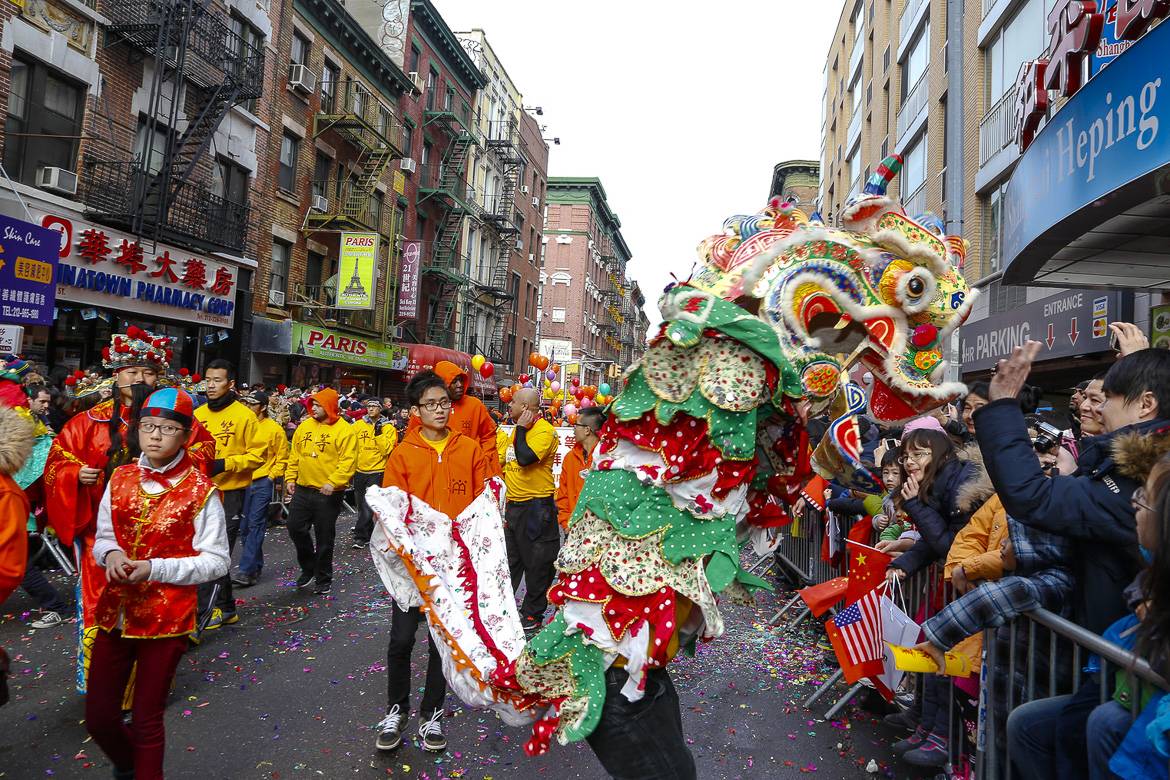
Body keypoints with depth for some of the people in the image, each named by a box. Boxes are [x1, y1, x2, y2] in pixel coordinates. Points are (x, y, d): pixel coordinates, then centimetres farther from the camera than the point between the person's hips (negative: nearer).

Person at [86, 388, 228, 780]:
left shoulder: (201, 490, -13)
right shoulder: (120, 479, 2)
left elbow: (217, 560, -11)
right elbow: (103, 536, 11)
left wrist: (155, 568, -21)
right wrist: (111, 554, -12)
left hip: (166, 618, -4)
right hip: (115, 612, 5)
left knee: (147, 721, 9)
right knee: (98, 717, 15)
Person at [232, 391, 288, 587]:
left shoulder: (275, 429, -4)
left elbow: (282, 459, 1)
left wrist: (271, 477, -6)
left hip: (262, 482, -5)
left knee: (255, 525, -6)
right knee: (244, 526, 10)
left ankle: (246, 571, -6)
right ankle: (256, 567, 23)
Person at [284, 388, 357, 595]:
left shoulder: (344, 431, -11)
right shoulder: (304, 426, 8)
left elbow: (348, 462, -17)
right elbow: (294, 456, 15)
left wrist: (333, 482, -26)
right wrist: (290, 478, 8)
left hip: (328, 494, -5)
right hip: (302, 490, 5)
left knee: (324, 538, 4)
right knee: (295, 528, 8)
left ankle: (324, 579, 21)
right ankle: (309, 567, 32)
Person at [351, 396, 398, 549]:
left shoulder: (388, 428, -4)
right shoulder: (358, 425, 5)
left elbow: (387, 449, -14)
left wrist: (379, 433, -21)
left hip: (377, 472, -4)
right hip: (359, 471, 4)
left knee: (368, 506, -9)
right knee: (361, 506, 14)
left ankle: (360, 536, -2)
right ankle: (368, 534, 29)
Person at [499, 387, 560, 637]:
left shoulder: (544, 430, -16)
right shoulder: (516, 430, 12)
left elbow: (525, 458, -30)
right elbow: (504, 460, 25)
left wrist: (521, 428, -19)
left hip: (536, 507, -9)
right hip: (513, 505, 9)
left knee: (537, 563, 3)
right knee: (509, 560, 18)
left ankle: (532, 616, 16)